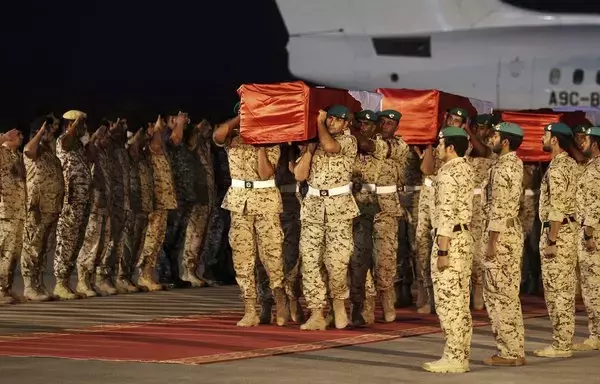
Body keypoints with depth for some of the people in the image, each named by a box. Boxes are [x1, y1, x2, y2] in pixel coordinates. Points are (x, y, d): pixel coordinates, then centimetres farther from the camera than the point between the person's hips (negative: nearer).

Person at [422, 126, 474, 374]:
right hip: (464, 238, 10)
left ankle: (453, 358, -8)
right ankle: (461, 356, 13)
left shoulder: (448, 173, -16)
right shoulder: (465, 170, 14)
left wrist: (442, 250, -21)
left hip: (449, 240, -10)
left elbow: (447, 215, -21)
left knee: (447, 301, -7)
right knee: (460, 302, 10)